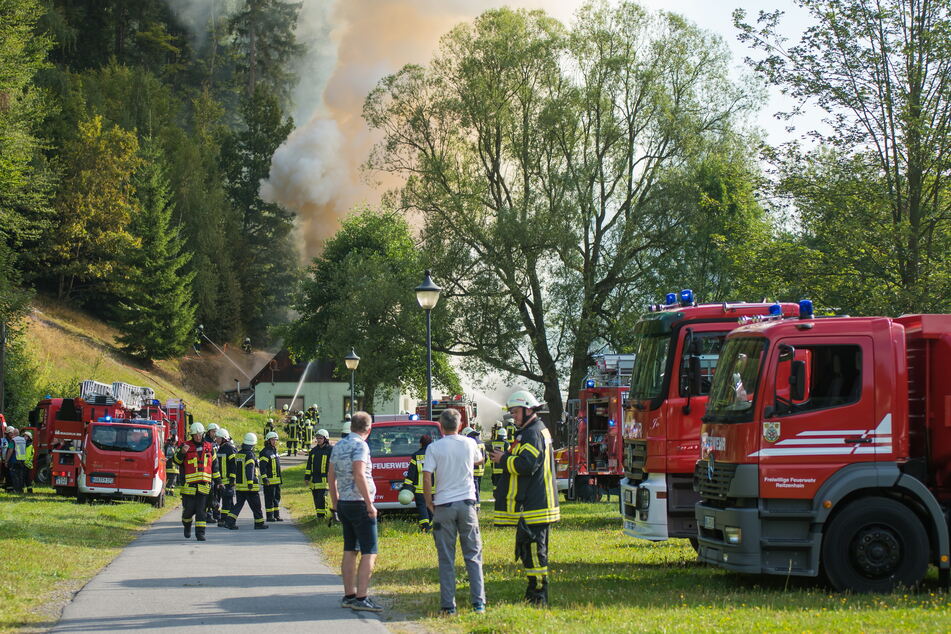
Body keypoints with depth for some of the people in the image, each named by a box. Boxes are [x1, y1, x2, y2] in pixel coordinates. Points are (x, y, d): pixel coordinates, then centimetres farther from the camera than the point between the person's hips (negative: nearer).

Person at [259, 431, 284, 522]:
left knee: (277, 497, 12)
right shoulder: (265, 452, -13)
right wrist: (264, 478, -26)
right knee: (269, 498, -4)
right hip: (269, 480, -9)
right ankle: (269, 516, 1)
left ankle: (276, 515, 19)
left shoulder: (275, 451, 16)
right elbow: (262, 466, -19)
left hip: (277, 480, 9)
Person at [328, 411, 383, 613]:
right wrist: (369, 504, -20)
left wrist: (335, 502, 27)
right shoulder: (360, 446, -13)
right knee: (369, 553, -7)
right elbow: (359, 475, -23)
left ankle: (349, 596, 15)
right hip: (359, 504, -8)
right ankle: (361, 598, -13)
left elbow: (331, 476, 18)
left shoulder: (338, 446, 11)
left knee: (350, 551, 13)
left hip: (344, 504, 8)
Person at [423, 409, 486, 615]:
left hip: (444, 505, -1)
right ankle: (478, 603, 1)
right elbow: (479, 461, 24)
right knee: (473, 556, 6)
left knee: (446, 559, 4)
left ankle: (448, 605, 2)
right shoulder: (470, 444, 3)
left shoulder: (434, 447, -4)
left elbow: (426, 478, -9)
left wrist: (429, 503, 2)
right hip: (467, 503, 1)